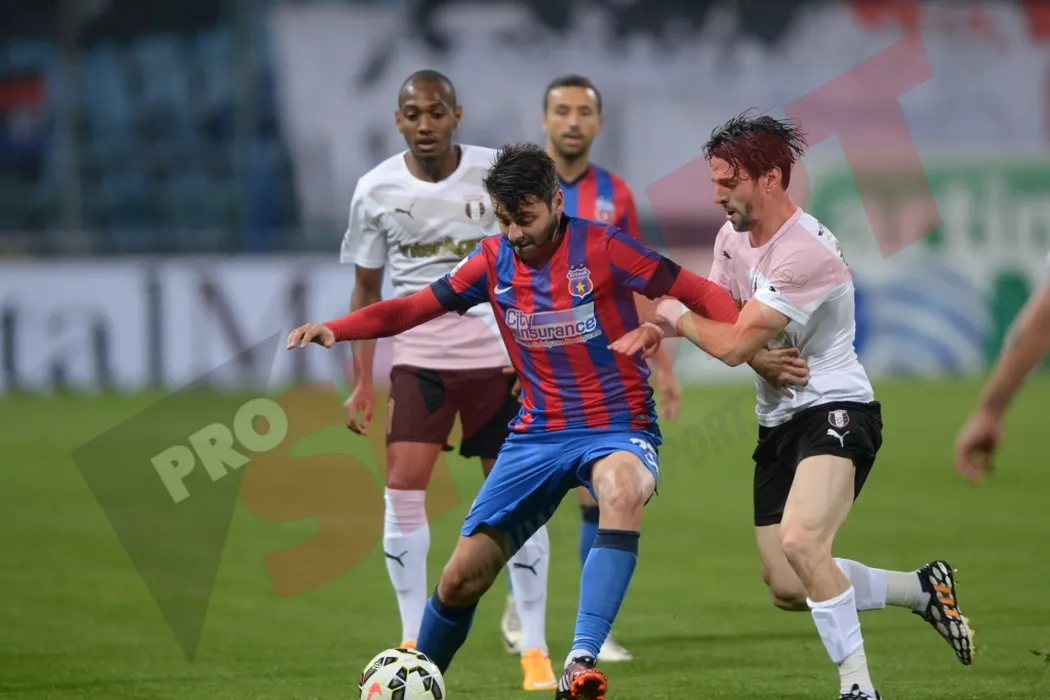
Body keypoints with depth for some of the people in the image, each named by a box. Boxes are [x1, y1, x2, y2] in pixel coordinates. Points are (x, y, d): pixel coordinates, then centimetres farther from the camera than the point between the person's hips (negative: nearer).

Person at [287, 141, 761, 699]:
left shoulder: (601, 249, -12)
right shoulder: (495, 261, 1)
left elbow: (703, 295, -12)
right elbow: (415, 308, 6)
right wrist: (333, 329, -9)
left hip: (619, 427, -5)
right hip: (538, 434, 5)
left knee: (622, 492, -41)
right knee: (462, 578, 1)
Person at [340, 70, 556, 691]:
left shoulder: (497, 173, -6)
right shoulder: (376, 190, -1)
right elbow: (367, 290, 8)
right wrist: (362, 381, 3)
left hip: (497, 353, -1)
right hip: (420, 354, 1)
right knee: (403, 489, -12)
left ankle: (536, 648, 8)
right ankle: (414, 645, 0)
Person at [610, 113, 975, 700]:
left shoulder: (806, 252, -23)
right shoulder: (733, 237, 6)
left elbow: (733, 346, -23)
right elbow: (712, 310, 20)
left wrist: (676, 315, -5)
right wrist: (655, 331, -1)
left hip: (835, 412, -10)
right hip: (779, 424, 10)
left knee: (800, 542, -34)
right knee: (788, 591, 9)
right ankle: (923, 589, 29)